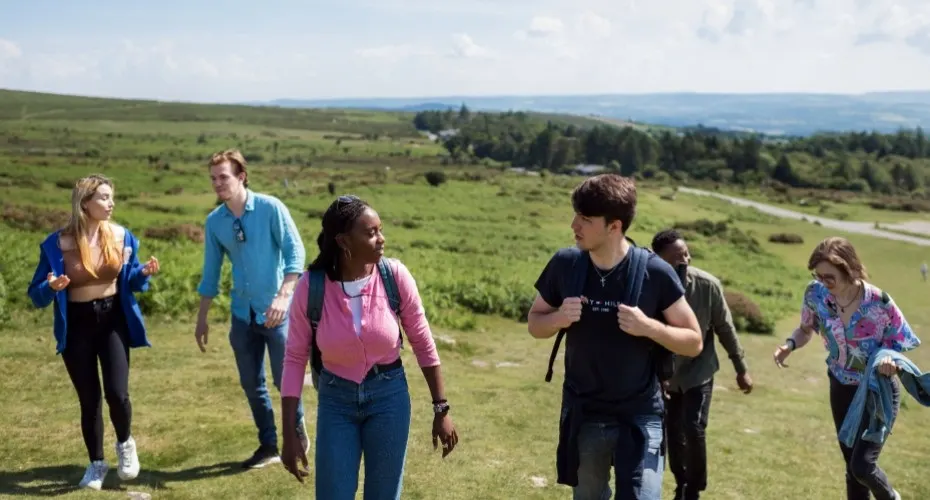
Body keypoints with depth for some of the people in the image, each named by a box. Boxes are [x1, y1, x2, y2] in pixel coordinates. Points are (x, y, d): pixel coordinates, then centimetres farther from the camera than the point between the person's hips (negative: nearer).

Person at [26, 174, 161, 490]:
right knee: (89, 400, 7)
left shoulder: (121, 236, -4)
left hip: (113, 320, 1)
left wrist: (144, 273, -13)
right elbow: (37, 295, -6)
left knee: (117, 393, -13)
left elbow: (128, 280, 9)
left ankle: (125, 444, 19)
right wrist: (51, 287, -28)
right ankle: (97, 463, 28)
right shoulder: (57, 244, -12)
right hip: (77, 326, -1)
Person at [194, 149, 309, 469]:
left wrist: (283, 296, -23)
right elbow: (211, 272, 11)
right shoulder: (214, 222, 3)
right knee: (251, 384, 9)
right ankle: (269, 445, 25)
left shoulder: (270, 208, -11)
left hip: (276, 311, -5)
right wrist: (202, 319, 11)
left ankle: (298, 433, 27)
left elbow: (295, 252, -12)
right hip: (243, 313, 5)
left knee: (285, 379, 1)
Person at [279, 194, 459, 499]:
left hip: (389, 396, 0)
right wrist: (289, 434, -7)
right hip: (335, 400, 0)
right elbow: (295, 358, -7)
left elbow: (423, 344, -4)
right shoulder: (311, 285, -16)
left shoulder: (395, 275, -15)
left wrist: (441, 409, -1)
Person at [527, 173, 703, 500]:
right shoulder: (564, 265, -7)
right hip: (583, 414, 3)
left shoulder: (654, 272, -15)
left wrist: (647, 326, -25)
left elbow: (693, 342, -7)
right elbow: (535, 324, 5)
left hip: (640, 416, -3)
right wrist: (559, 318, -17)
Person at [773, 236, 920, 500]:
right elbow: (806, 330, 1)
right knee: (852, 464, 14)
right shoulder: (816, 293, -15)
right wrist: (789, 344, -20)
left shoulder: (878, 302, -25)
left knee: (862, 465, -10)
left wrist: (890, 360, -36)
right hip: (841, 388, 4)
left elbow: (898, 346, -13)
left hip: (879, 391, -4)